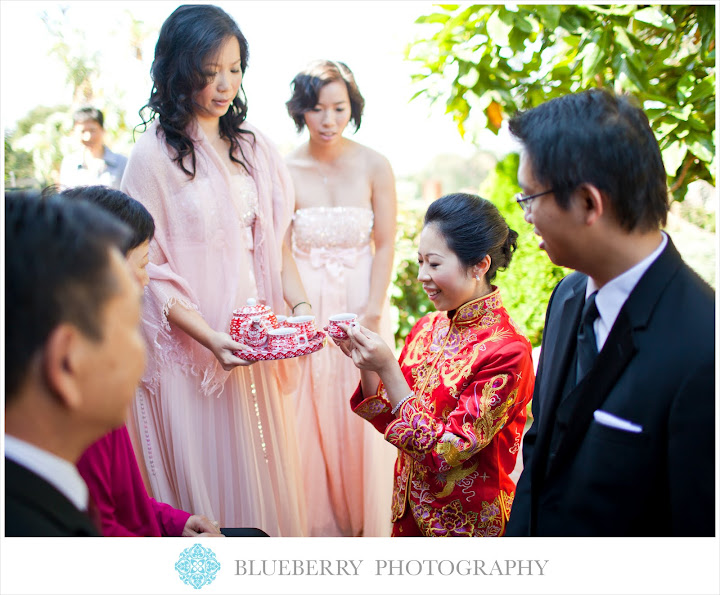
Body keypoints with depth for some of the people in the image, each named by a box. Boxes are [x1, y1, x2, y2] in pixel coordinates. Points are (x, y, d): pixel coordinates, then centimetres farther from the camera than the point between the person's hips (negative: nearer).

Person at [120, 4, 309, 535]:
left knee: (268, 469, 14)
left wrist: (299, 303, -5)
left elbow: (277, 241, 11)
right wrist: (210, 337, -20)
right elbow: (148, 272, -11)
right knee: (206, 482, 6)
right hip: (191, 347, -5)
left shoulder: (253, 147, 9)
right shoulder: (153, 156, -9)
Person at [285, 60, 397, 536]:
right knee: (309, 416, 6)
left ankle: (366, 522, 27)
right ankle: (319, 521, 26)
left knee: (364, 417, 7)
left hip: (362, 305, 0)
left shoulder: (375, 166, -5)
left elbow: (385, 246, -2)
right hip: (305, 308, 0)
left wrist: (371, 312, -9)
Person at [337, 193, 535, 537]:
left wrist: (387, 368, -27)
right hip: (411, 509, 6)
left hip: (467, 522, -5)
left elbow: (443, 451, -24)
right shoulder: (428, 328, -5)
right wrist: (366, 365, -15)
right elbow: (389, 418, 1)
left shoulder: (506, 350, -23)